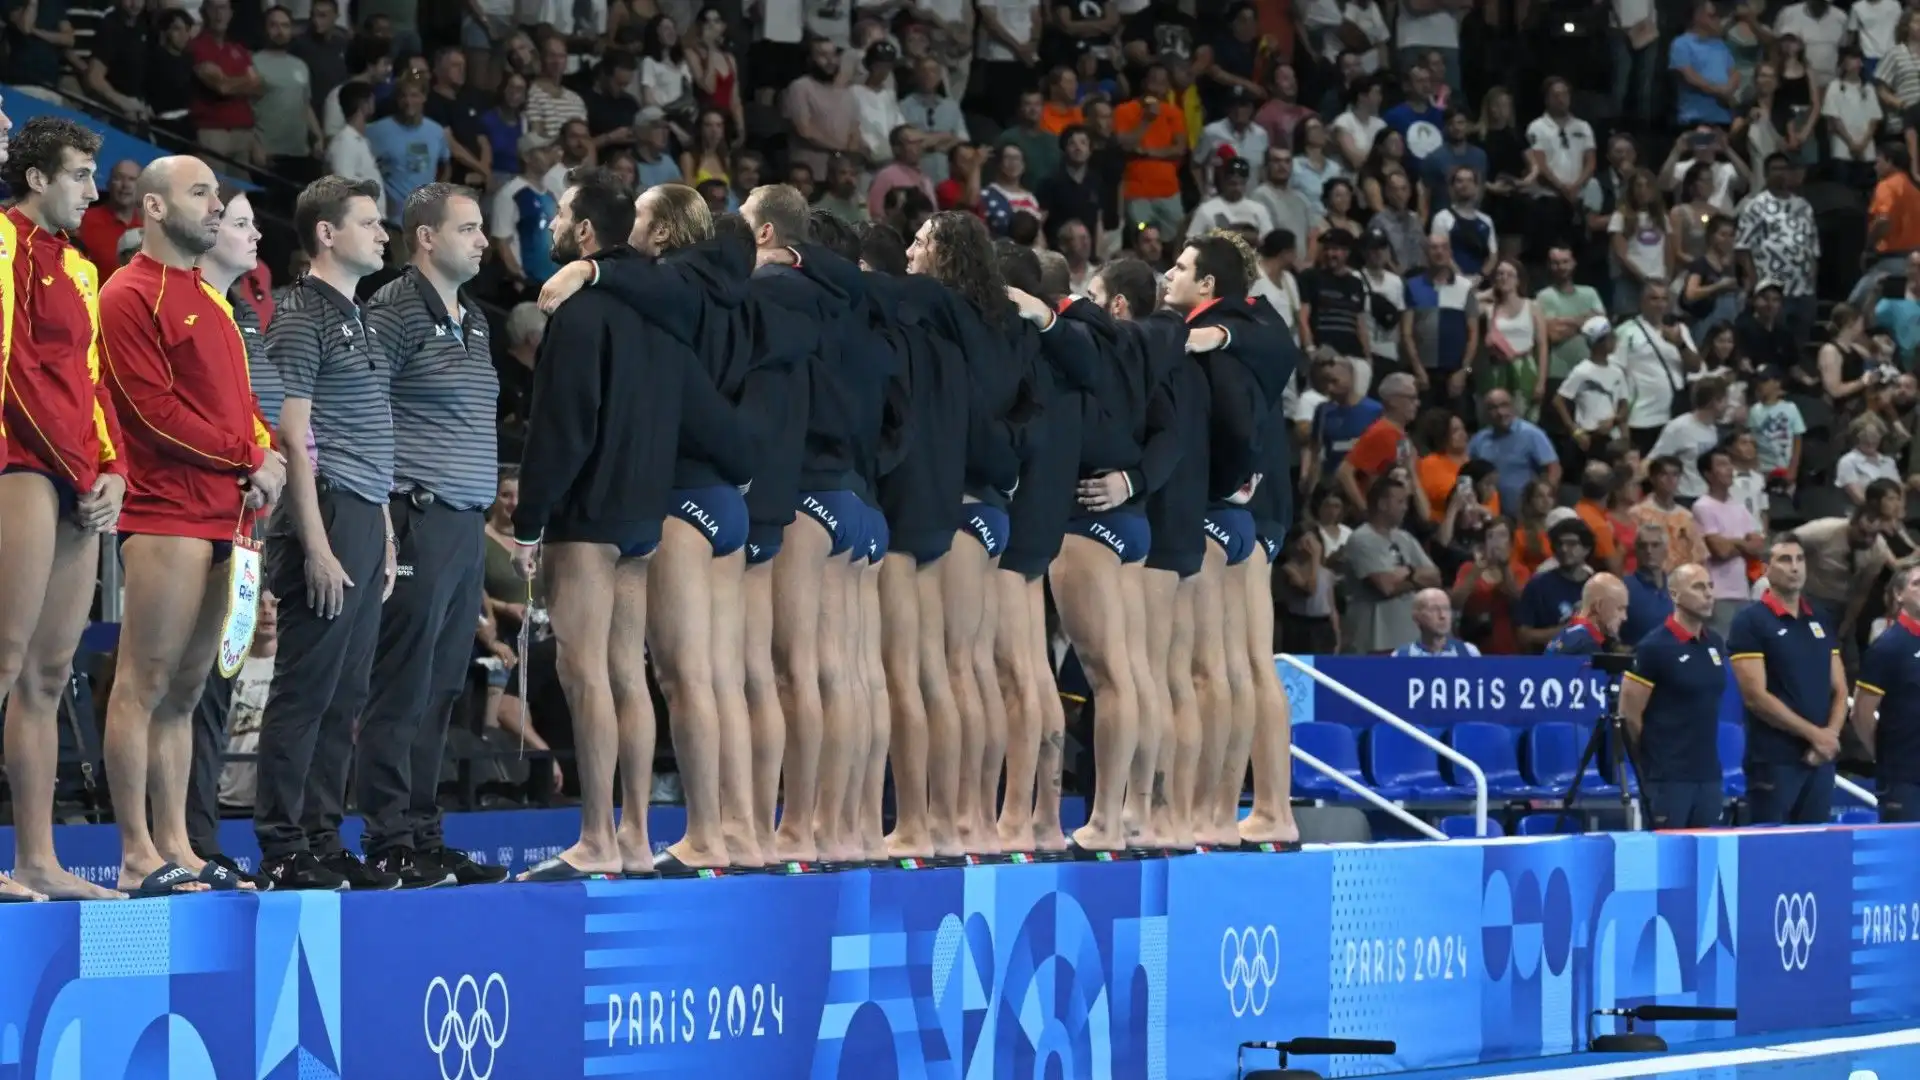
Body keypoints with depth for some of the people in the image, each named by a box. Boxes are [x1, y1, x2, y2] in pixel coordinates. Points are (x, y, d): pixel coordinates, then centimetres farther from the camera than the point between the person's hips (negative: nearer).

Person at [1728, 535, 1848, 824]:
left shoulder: (1821, 623, 15)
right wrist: (1813, 733, -12)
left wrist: (1831, 734, -5)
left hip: (1820, 759, 6)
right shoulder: (1750, 622, -4)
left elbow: (1839, 690, 15)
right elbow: (1755, 697, -12)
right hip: (1774, 760, -6)